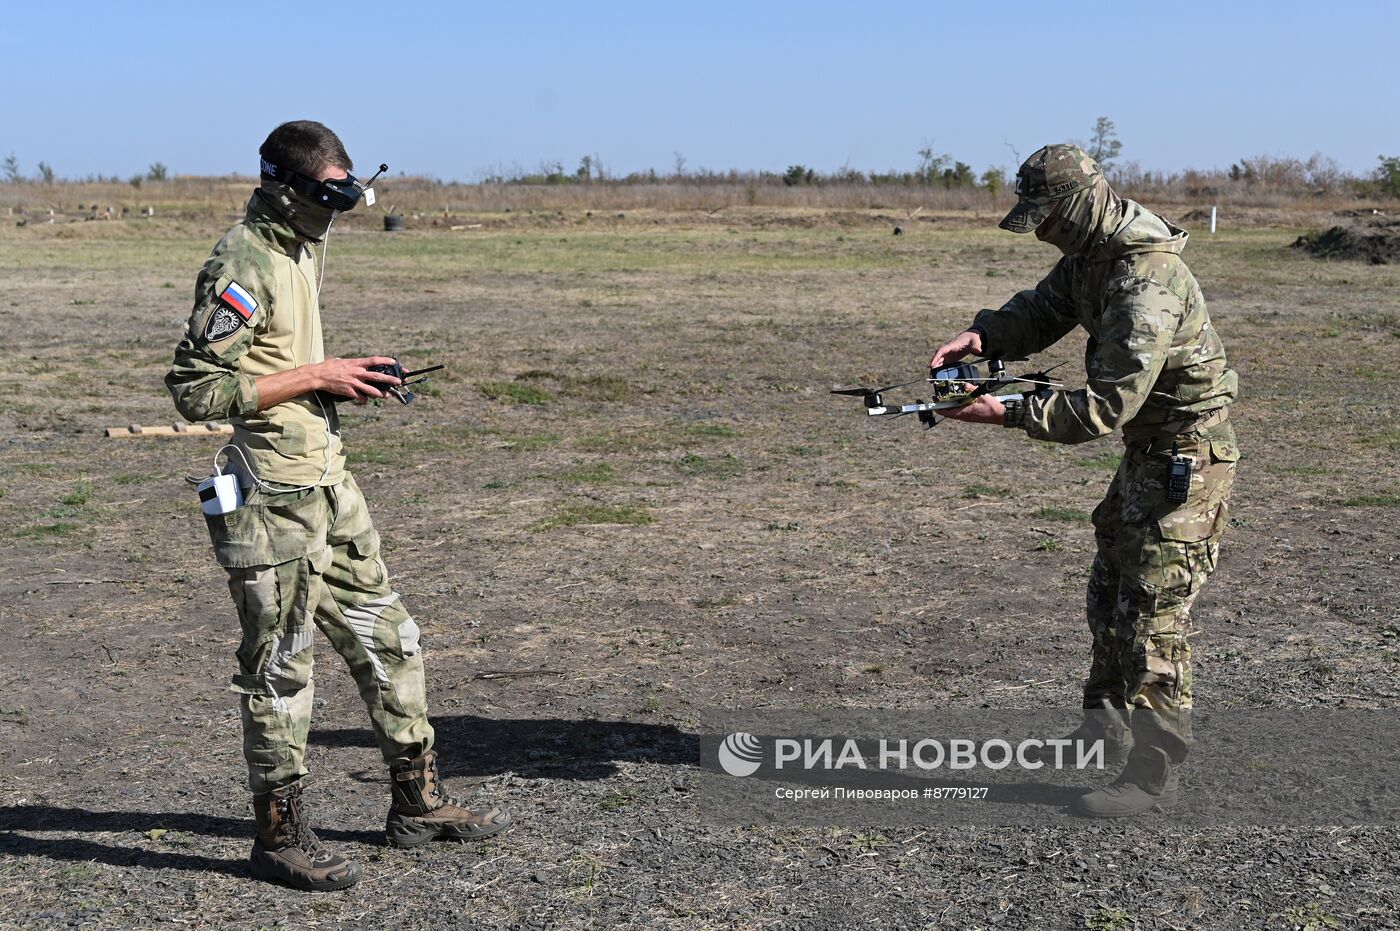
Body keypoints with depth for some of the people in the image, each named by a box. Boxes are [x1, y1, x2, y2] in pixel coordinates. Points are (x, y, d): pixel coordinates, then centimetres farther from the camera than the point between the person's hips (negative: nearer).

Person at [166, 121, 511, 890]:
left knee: (387, 638, 15)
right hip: (273, 494, -9)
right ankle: (279, 838, 16)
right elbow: (195, 388, -22)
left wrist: (346, 379, 4)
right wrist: (317, 377, -20)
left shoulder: (301, 250, 13)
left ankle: (418, 802, 27)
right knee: (279, 670, 2)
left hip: (326, 481, 9)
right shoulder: (241, 266, -17)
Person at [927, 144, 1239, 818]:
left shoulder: (1147, 283, -30)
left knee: (1152, 614, -6)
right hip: (1146, 450, 10)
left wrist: (1007, 413, -29)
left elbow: (1106, 407, -31)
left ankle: (1153, 774, 4)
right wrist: (981, 337, -11)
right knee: (1110, 591, 21)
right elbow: (1039, 313, 10)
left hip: (1187, 456, -10)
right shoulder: (1089, 254, 1)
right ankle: (1106, 727, 38)